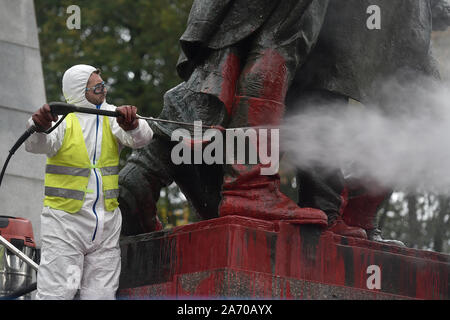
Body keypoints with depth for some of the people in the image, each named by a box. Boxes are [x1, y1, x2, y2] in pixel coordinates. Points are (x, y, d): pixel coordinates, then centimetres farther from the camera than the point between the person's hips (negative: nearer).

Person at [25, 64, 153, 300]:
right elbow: (38, 145, -24)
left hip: (106, 224, 4)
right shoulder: (62, 119, -6)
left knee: (101, 293, 7)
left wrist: (132, 125, -36)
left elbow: (141, 138, -12)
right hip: (64, 220, -4)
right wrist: (39, 127, -47)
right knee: (57, 292, -11)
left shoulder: (111, 116, 4)